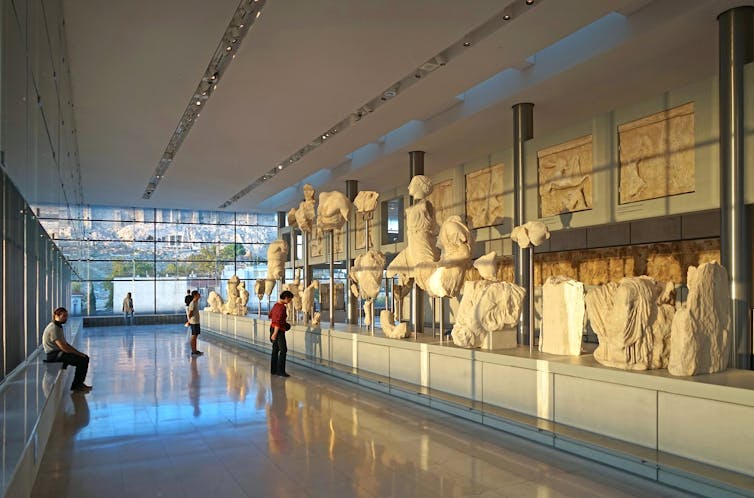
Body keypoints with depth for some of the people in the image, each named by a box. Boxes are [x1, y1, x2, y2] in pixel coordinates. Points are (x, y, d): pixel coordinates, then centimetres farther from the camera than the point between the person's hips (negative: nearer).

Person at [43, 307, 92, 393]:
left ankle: (79, 383, 10)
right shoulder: (53, 328, -19)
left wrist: (78, 352, 8)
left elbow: (65, 344, 18)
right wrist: (78, 353, -15)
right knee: (82, 360, -20)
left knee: (85, 357, 3)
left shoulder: (59, 327, 14)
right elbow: (63, 347, -24)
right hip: (54, 355, -10)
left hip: (59, 352, 10)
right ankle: (75, 387, -10)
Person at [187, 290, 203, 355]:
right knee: (193, 336, -4)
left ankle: (195, 350, 21)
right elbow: (190, 314, -16)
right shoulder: (192, 304, -17)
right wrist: (189, 321, -2)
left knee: (195, 336, 14)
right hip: (194, 322, -9)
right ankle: (193, 351, 1)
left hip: (197, 321, 9)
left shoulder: (196, 302, 11)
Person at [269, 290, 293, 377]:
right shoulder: (282, 307, -19)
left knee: (275, 350, 13)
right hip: (279, 331, -10)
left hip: (273, 328, 10)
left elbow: (270, 315, 25)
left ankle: (273, 370, 18)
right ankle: (281, 371, -5)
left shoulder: (276, 305, 10)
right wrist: (275, 334, -23)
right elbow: (278, 322, -23)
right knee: (283, 350, -5)